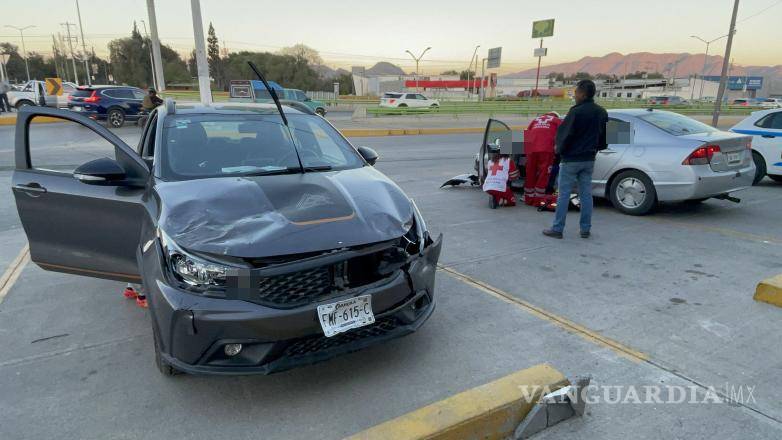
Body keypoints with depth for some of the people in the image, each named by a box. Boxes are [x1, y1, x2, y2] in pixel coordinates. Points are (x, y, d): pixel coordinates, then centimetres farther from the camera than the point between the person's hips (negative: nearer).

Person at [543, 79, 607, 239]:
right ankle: (585, 229, 16)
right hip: (589, 159, 7)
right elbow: (604, 136, 15)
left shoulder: (576, 112, -18)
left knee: (563, 194, 0)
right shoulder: (602, 113, 7)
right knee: (586, 194, 11)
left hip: (571, 159, -7)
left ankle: (557, 229, 4)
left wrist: (559, 149, 2)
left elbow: (564, 133, -15)